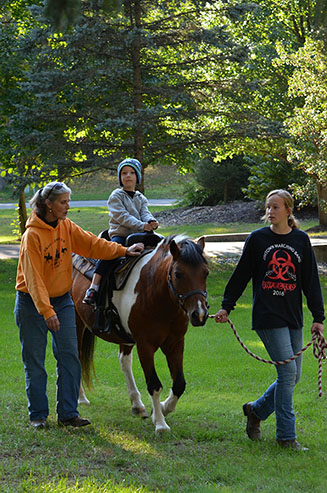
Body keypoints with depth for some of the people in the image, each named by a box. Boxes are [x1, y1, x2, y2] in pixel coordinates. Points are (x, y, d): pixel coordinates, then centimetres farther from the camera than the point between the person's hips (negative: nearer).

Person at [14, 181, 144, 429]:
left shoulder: (67, 227, 1)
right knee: (35, 361, 2)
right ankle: (38, 415, 13)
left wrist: (123, 251, -6)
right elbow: (33, 278, -22)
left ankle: (68, 413, 5)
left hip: (62, 299, 6)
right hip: (32, 303, -6)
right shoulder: (33, 235, -19)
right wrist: (46, 311, -28)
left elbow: (92, 244, 5)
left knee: (70, 356, 1)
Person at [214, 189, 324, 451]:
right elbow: (241, 275, 6)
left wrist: (318, 317, 6)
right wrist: (226, 307, 5)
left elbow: (311, 281, 10)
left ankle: (256, 410, 27)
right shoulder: (258, 239, 1)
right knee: (288, 371, -11)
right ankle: (286, 435, -2)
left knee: (293, 376, 5)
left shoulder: (301, 240, 7)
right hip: (267, 316, -4)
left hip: (293, 317, 4)